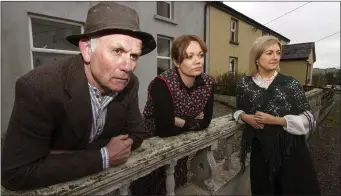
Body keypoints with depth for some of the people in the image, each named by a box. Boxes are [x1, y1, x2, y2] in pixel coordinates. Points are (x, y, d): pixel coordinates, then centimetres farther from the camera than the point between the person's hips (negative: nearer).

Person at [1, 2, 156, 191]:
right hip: (52, 185, -3)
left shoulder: (130, 84, -15)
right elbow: (17, 173, -24)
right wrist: (104, 157, -25)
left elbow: (136, 134, -7)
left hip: (103, 179, 4)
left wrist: (71, 156, -17)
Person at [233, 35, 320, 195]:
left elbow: (308, 120, -6)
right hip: (260, 149, 1)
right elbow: (239, 111, 11)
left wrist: (274, 120, -18)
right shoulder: (245, 84, -2)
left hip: (290, 149, 0)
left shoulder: (290, 83, -5)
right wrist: (246, 118, -11)